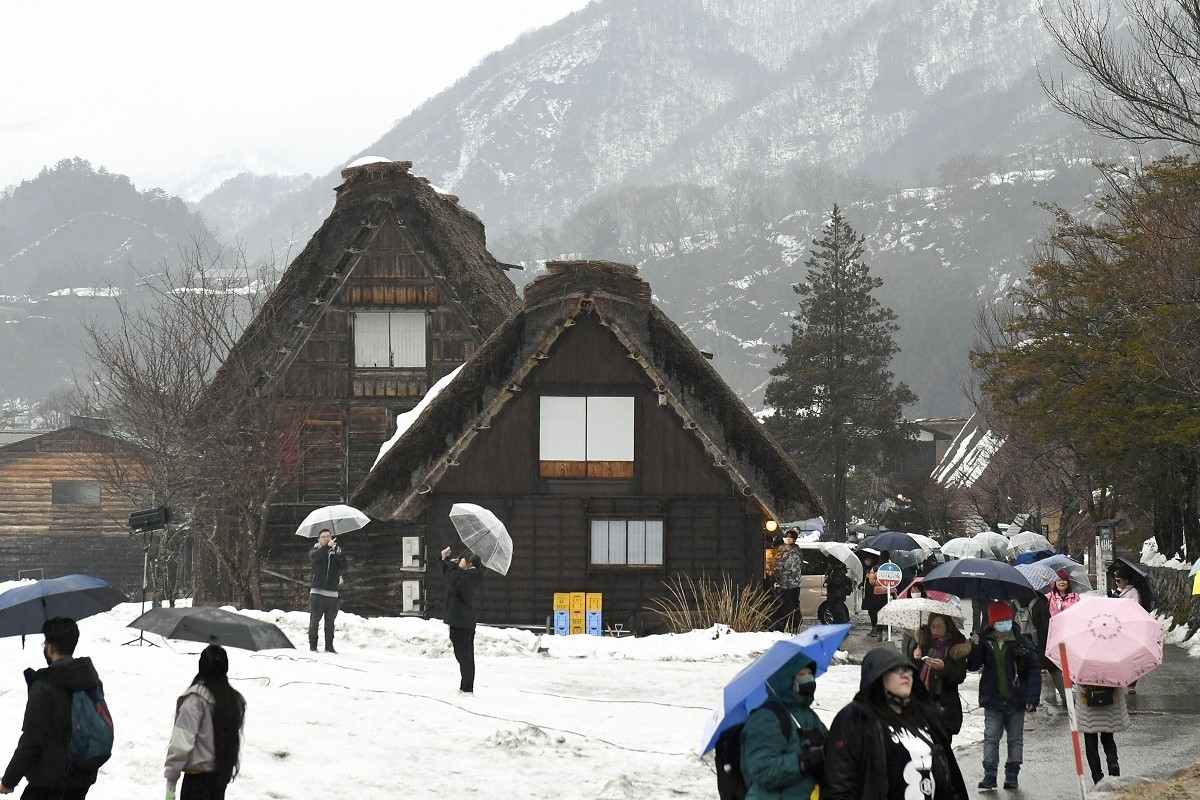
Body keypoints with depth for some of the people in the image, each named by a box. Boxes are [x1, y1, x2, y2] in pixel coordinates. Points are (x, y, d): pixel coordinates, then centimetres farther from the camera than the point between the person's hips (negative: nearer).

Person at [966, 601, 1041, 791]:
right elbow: (973, 666, -2)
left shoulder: (1021, 643, -6)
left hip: (1016, 701, 0)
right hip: (992, 700, 0)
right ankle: (989, 777, 1)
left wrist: (1032, 697, -9)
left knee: (1015, 739, 9)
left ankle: (1012, 775, 18)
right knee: (991, 738, -2)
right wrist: (974, 647, -20)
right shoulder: (985, 641, -1)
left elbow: (1034, 669, -3)